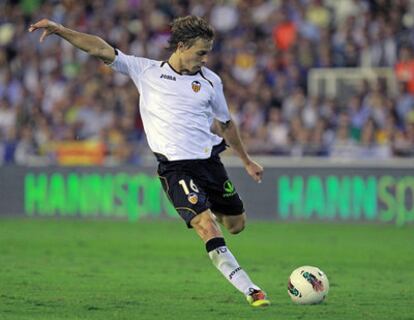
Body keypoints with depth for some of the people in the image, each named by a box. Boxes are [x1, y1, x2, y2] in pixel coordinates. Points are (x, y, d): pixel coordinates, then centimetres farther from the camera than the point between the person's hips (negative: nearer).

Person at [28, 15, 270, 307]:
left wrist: (246, 161, 29)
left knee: (236, 224, 12)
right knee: (206, 226, -21)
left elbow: (226, 123, 22)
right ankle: (249, 290, -20)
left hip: (210, 160, 4)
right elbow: (102, 50, -4)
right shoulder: (147, 71, 0)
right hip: (176, 167, -4)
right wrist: (60, 30, -12)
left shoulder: (210, 80, 8)